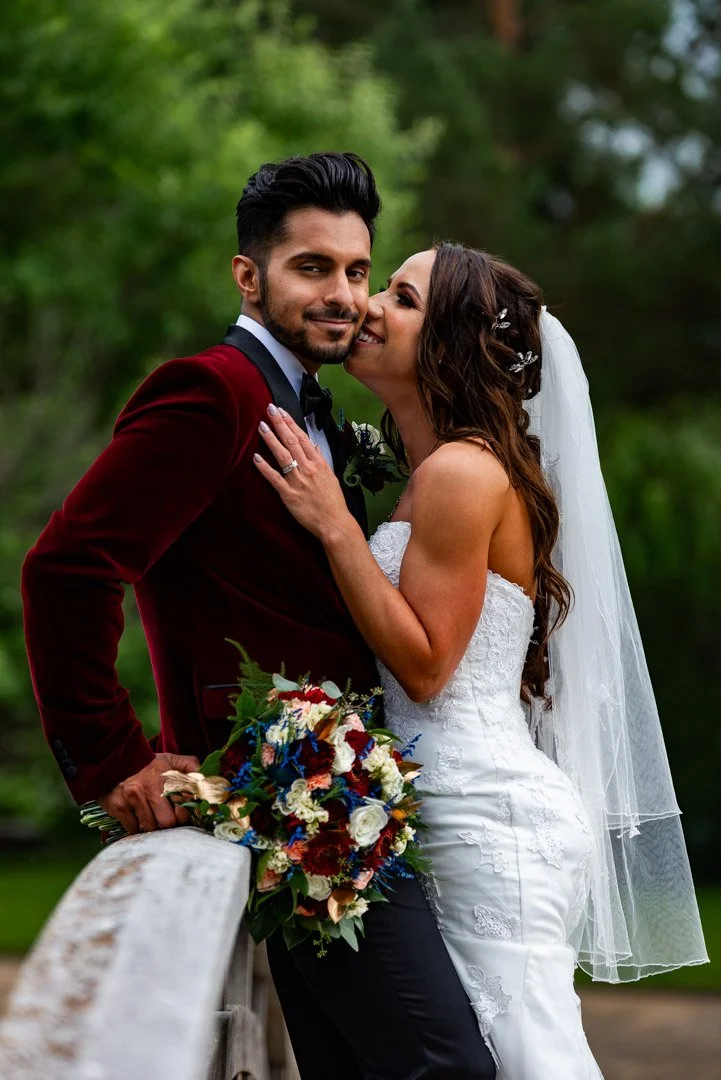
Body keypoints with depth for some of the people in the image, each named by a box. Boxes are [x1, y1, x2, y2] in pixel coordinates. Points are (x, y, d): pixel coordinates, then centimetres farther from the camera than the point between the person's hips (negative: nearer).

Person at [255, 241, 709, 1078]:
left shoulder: (462, 472, -13)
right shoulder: (436, 472, 17)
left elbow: (423, 664, -16)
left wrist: (334, 525, -17)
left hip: (489, 816, -10)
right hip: (458, 818, 10)